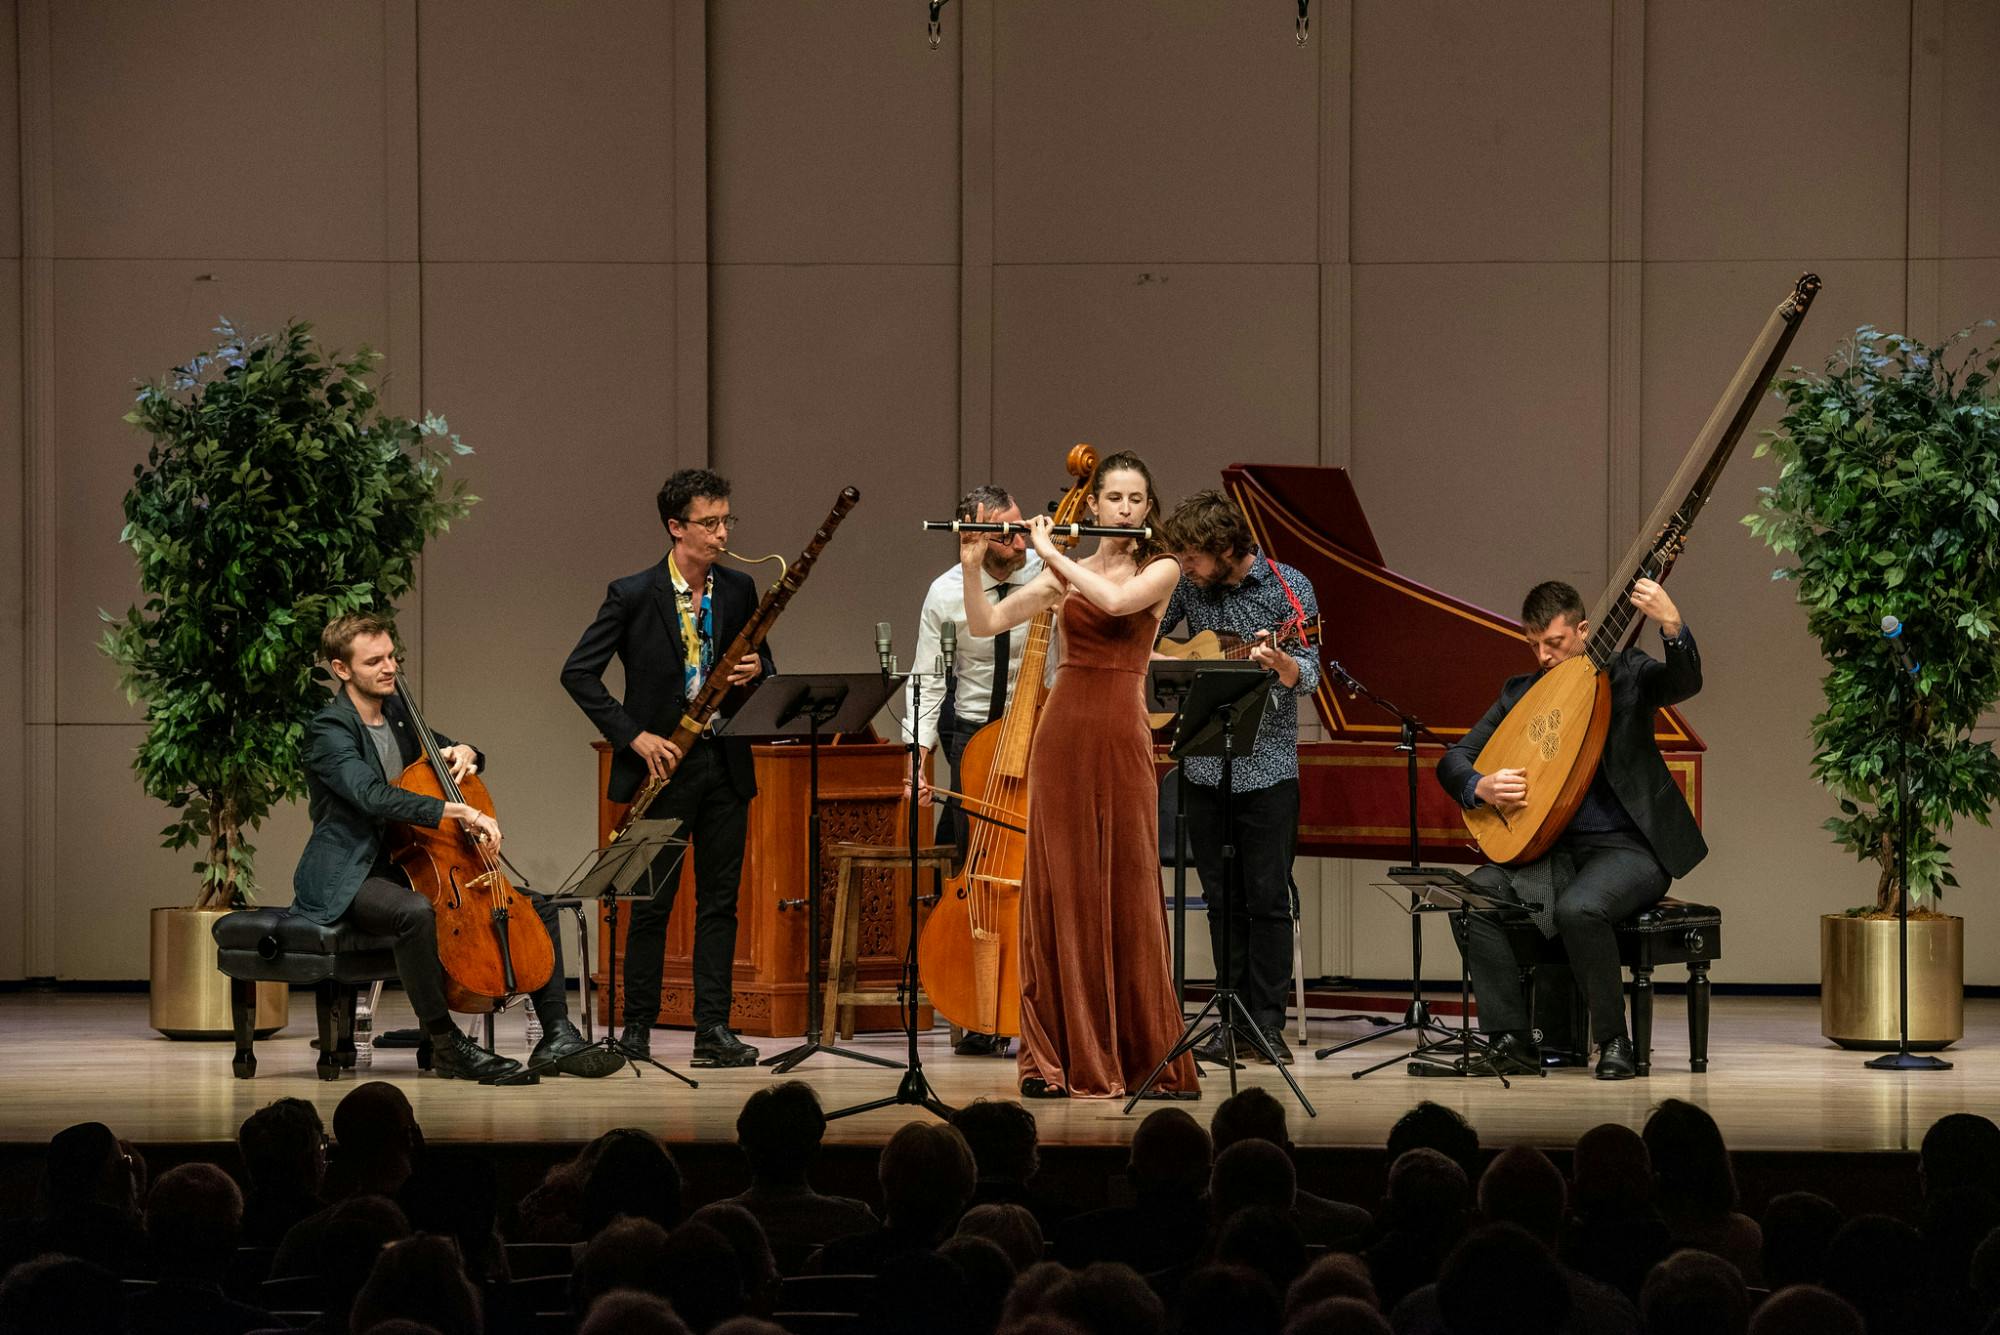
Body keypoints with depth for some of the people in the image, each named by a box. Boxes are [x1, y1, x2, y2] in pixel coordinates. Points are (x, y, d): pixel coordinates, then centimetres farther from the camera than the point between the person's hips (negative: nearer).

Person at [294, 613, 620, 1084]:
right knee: (415, 912, -42)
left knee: (536, 905, 0)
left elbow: (441, 751, 30)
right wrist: (458, 811, -39)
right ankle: (446, 1044, -27)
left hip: (407, 865, 9)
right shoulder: (330, 731, -15)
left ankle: (557, 1036, -1)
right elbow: (373, 796, -32)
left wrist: (463, 753, 3)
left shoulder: (397, 711, 11)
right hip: (349, 879, -9)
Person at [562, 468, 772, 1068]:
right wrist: (633, 735, -14)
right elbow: (578, 672, -6)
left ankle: (713, 1029, 8)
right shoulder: (632, 595, -6)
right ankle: (636, 1029, 9)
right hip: (663, 764, -4)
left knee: (720, 901, 4)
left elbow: (763, 668, 16)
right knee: (652, 903, 1)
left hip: (725, 766, 4)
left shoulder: (739, 591, 6)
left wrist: (756, 671, -9)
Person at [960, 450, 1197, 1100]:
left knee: (1127, 893, -3)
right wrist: (972, 567, -9)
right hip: (1062, 733, 2)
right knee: (1061, 888, 1)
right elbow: (984, 625, 7)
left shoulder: (1160, 571, 4)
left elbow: (1116, 600, -17)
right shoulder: (1064, 576, 12)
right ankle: (1062, 1059, 4)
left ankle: (1146, 1056, 4)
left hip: (1121, 739, -2)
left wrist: (1051, 551, -9)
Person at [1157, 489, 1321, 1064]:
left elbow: (1306, 679, -14)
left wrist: (1279, 661, -35)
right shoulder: (1188, 587, 5)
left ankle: (1268, 1023, 2)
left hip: (1268, 766, -4)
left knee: (1268, 898, -3)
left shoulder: (1288, 589, -7)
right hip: (1205, 768, 4)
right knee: (1223, 901, 6)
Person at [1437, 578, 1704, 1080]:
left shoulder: (1624, 672, 1)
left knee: (1578, 908, -35)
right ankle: (1512, 1042, -16)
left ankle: (1615, 1043, -17)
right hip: (1550, 851, 5)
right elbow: (1452, 760, 12)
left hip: (1626, 848, -5)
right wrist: (1480, 787, -12)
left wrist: (1672, 626, -39)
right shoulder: (1519, 693, 12)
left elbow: (1685, 682, -20)